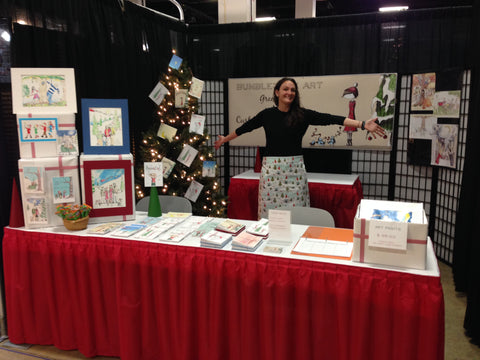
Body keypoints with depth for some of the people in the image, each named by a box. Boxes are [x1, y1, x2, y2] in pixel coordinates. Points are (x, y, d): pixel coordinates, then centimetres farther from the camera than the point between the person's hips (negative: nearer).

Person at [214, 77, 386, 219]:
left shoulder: (302, 114, 1)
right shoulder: (267, 114, 4)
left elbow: (330, 119, -7)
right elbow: (245, 128, 16)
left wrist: (362, 124, -15)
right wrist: (224, 140, 26)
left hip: (294, 168, 0)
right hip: (271, 168, 1)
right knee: (269, 212, 5)